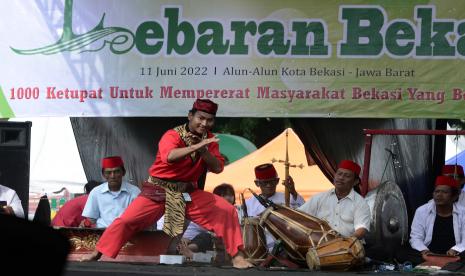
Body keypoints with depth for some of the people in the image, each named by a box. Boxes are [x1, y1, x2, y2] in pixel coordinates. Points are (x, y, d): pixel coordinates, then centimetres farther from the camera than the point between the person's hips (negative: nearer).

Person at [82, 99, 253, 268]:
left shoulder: (209, 140, 2)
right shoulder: (173, 135, -16)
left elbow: (218, 168, -6)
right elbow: (170, 156, -38)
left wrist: (204, 151, -22)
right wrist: (196, 146, -46)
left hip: (189, 193, 4)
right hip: (160, 190, -4)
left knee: (227, 211, -10)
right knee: (127, 220, -16)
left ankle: (237, 256, -4)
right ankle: (96, 255, -3)